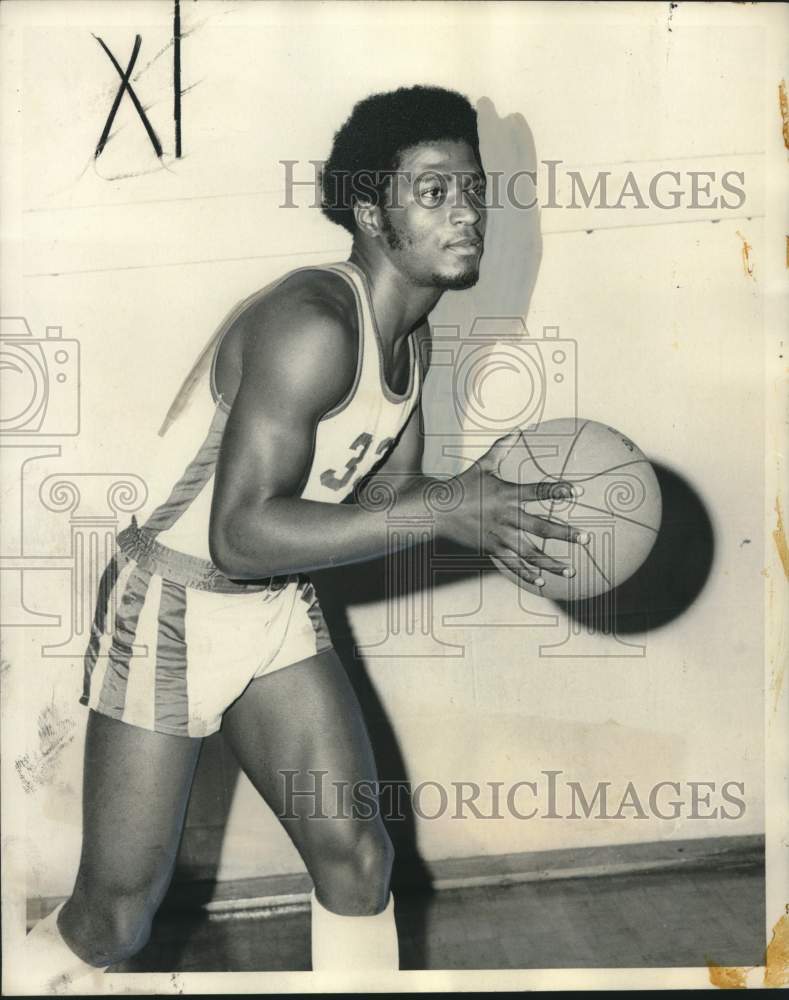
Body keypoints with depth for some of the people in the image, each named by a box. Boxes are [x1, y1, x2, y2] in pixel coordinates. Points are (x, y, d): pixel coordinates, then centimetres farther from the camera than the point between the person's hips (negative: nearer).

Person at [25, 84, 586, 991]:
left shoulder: (410, 337, 2)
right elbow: (241, 534, -32)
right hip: (172, 608, -7)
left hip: (279, 607, 8)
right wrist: (442, 510, -33)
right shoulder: (314, 324, -26)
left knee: (356, 858, 5)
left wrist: (490, 515, -10)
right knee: (114, 920, 4)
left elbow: (394, 494, 10)